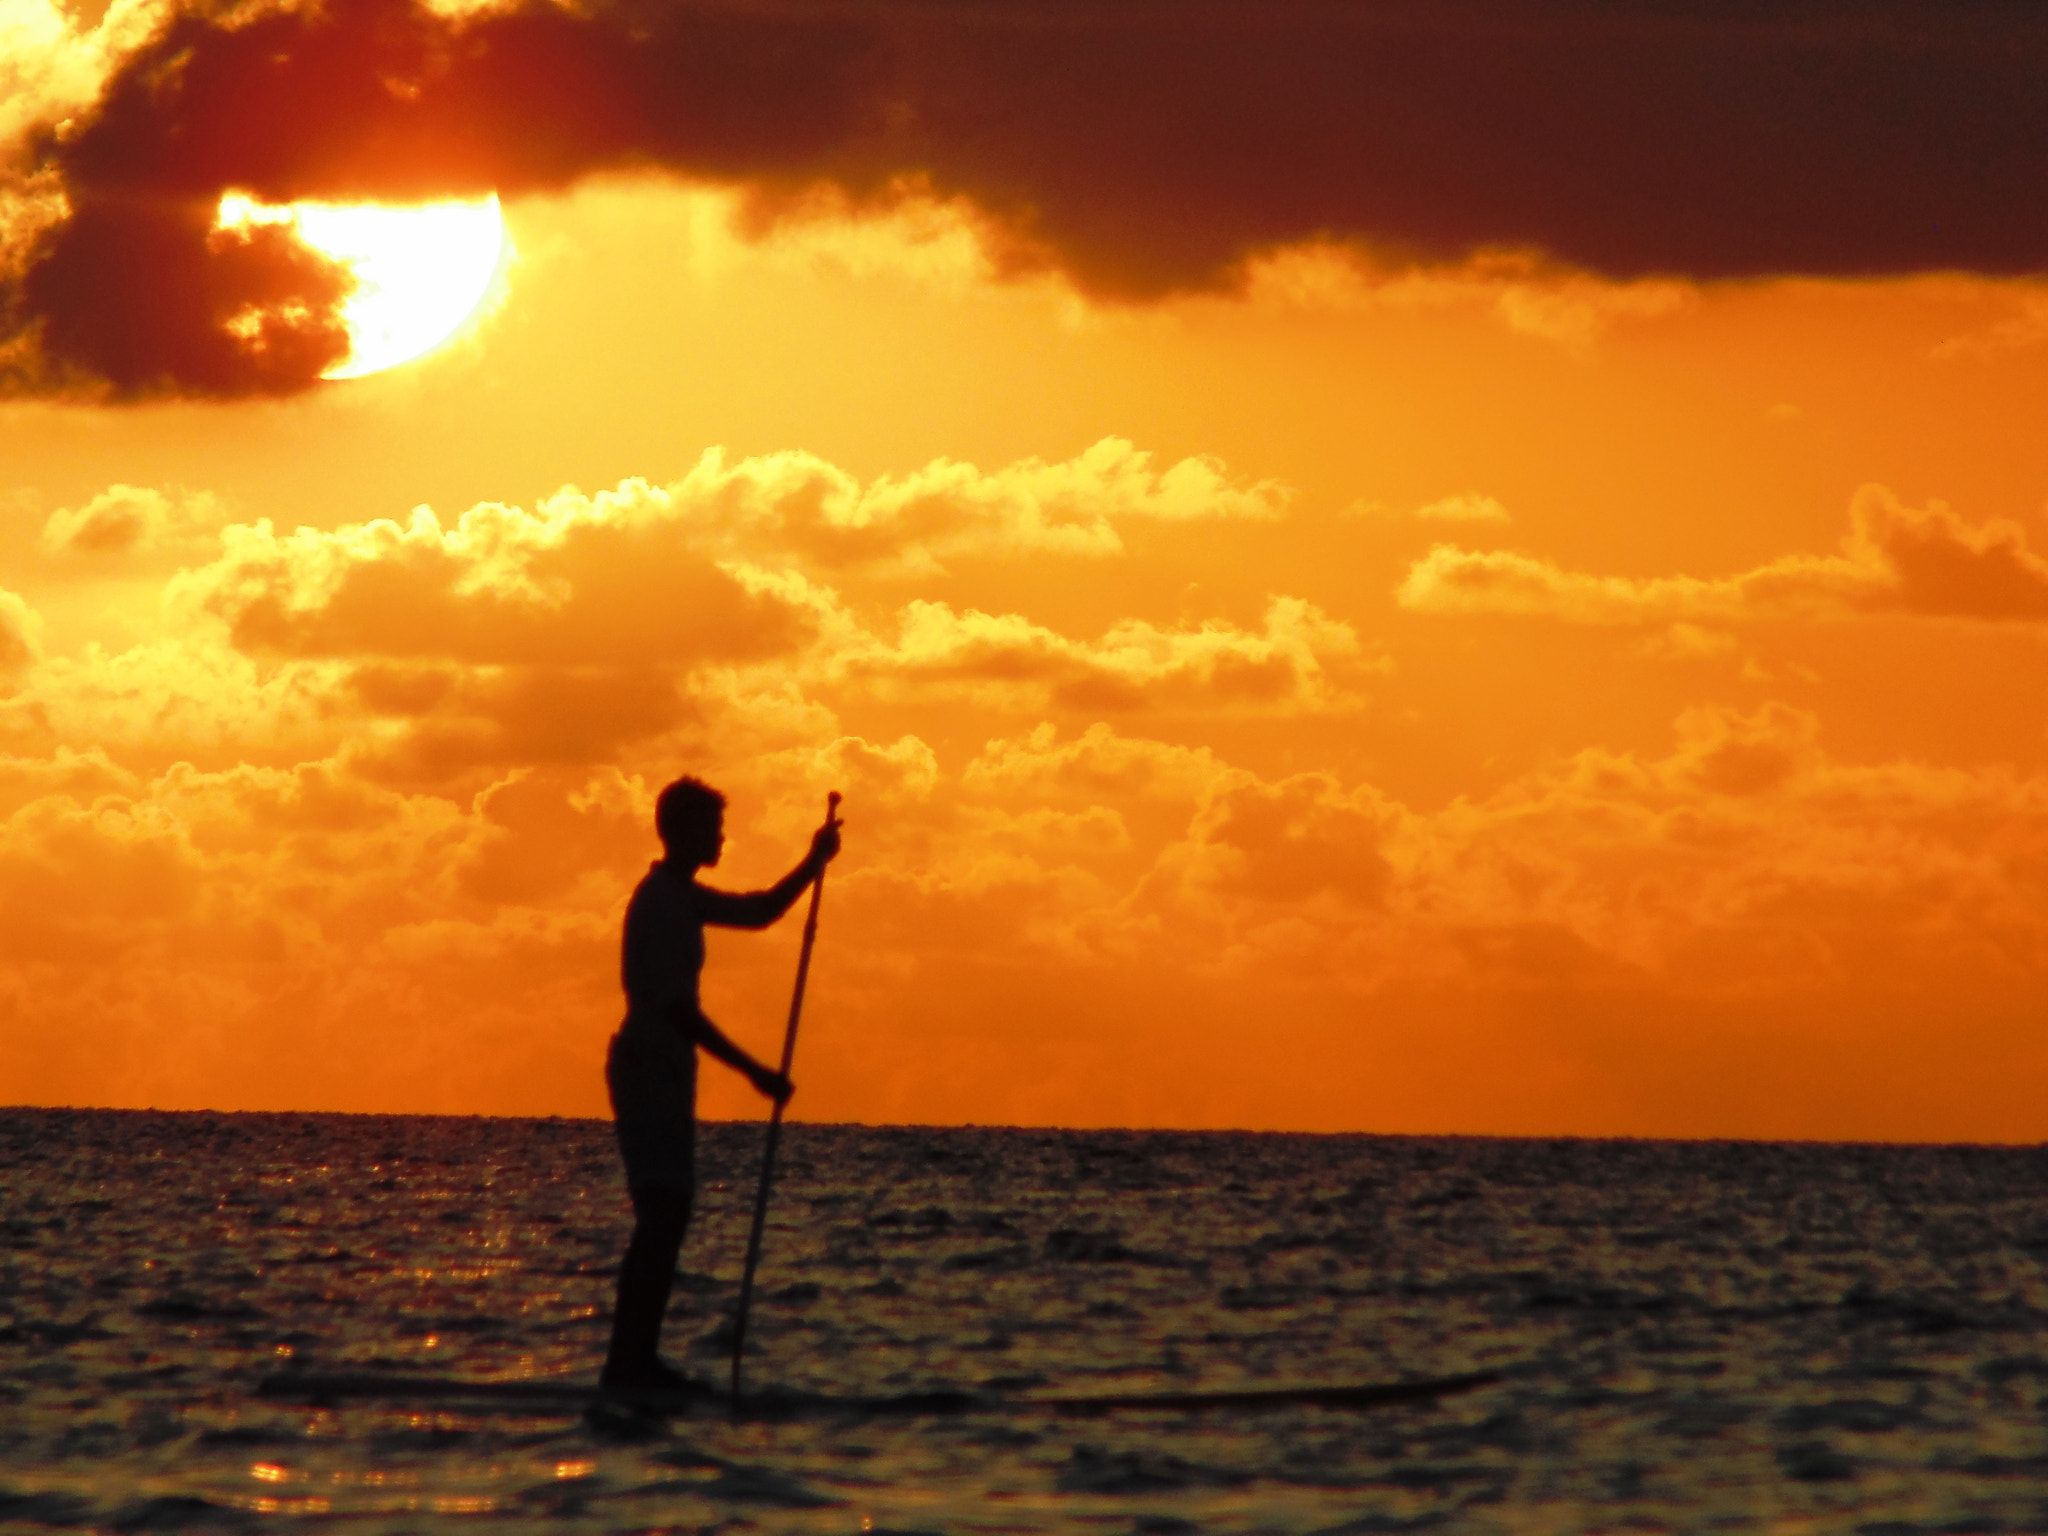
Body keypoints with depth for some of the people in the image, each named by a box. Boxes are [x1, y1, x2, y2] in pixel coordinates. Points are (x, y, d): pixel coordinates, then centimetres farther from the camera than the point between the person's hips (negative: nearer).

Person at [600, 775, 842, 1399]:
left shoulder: (679, 898, 16)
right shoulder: (662, 903, -15)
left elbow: (760, 911, 28)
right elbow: (676, 1007, -23)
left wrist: (814, 864, 14)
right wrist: (752, 1070, -23)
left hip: (659, 1071, 10)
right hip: (652, 1070, -10)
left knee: (665, 1216, 10)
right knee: (661, 1214, -13)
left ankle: (636, 1359, 13)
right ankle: (629, 1362, -15)